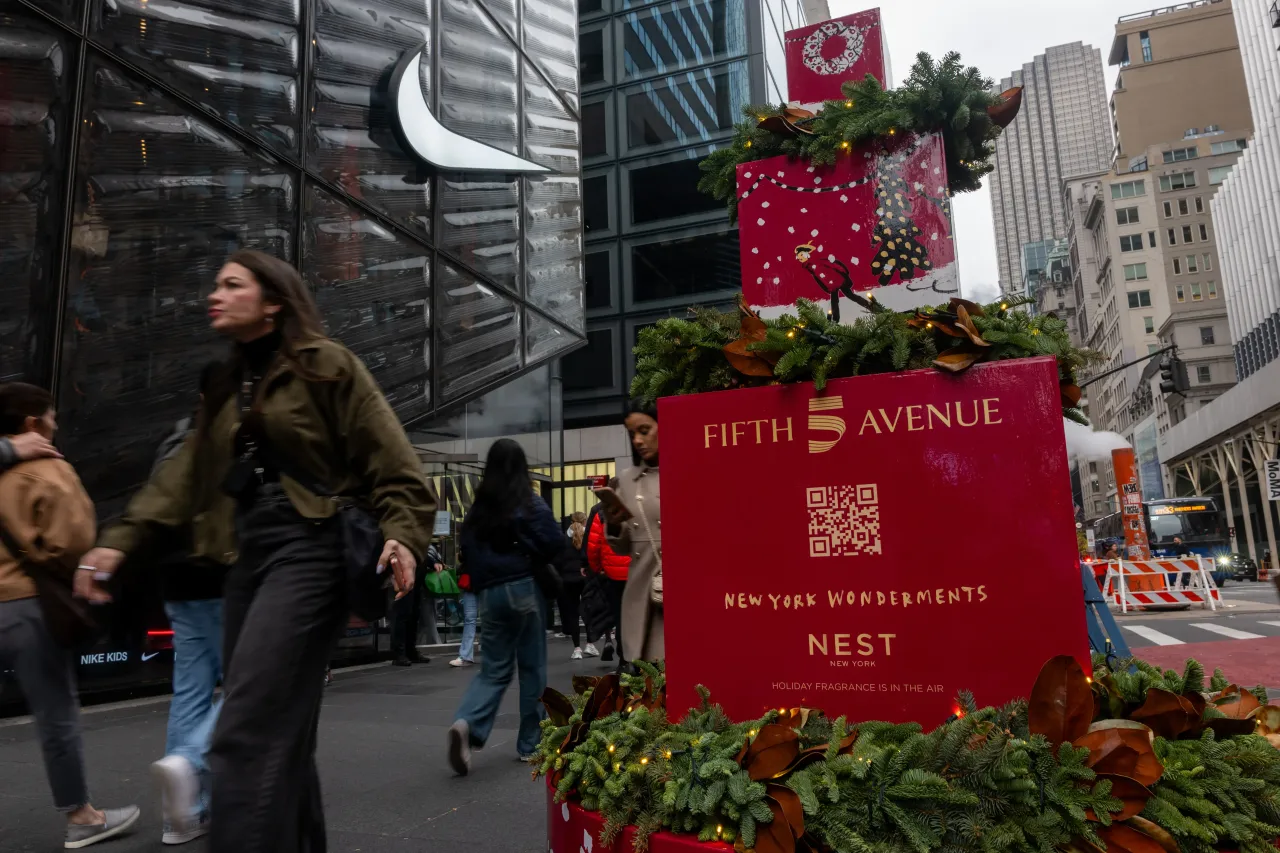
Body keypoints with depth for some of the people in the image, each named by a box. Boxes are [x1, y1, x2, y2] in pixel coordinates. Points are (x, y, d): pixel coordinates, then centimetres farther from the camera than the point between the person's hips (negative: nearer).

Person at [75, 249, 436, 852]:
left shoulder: (326, 364, -1)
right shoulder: (226, 385, 22)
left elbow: (389, 458, -7)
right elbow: (185, 475, 15)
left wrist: (402, 534, -21)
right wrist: (121, 539, 3)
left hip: (309, 551, -7)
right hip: (246, 558, 8)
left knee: (246, 735, -13)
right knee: (280, 735, 12)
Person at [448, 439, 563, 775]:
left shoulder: (477, 508, 6)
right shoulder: (530, 503, -8)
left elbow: (466, 548, 10)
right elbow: (554, 543, -10)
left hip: (489, 593, 4)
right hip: (525, 589, -4)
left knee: (494, 668, 10)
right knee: (532, 667, 8)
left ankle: (466, 724, -15)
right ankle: (530, 744, 16)